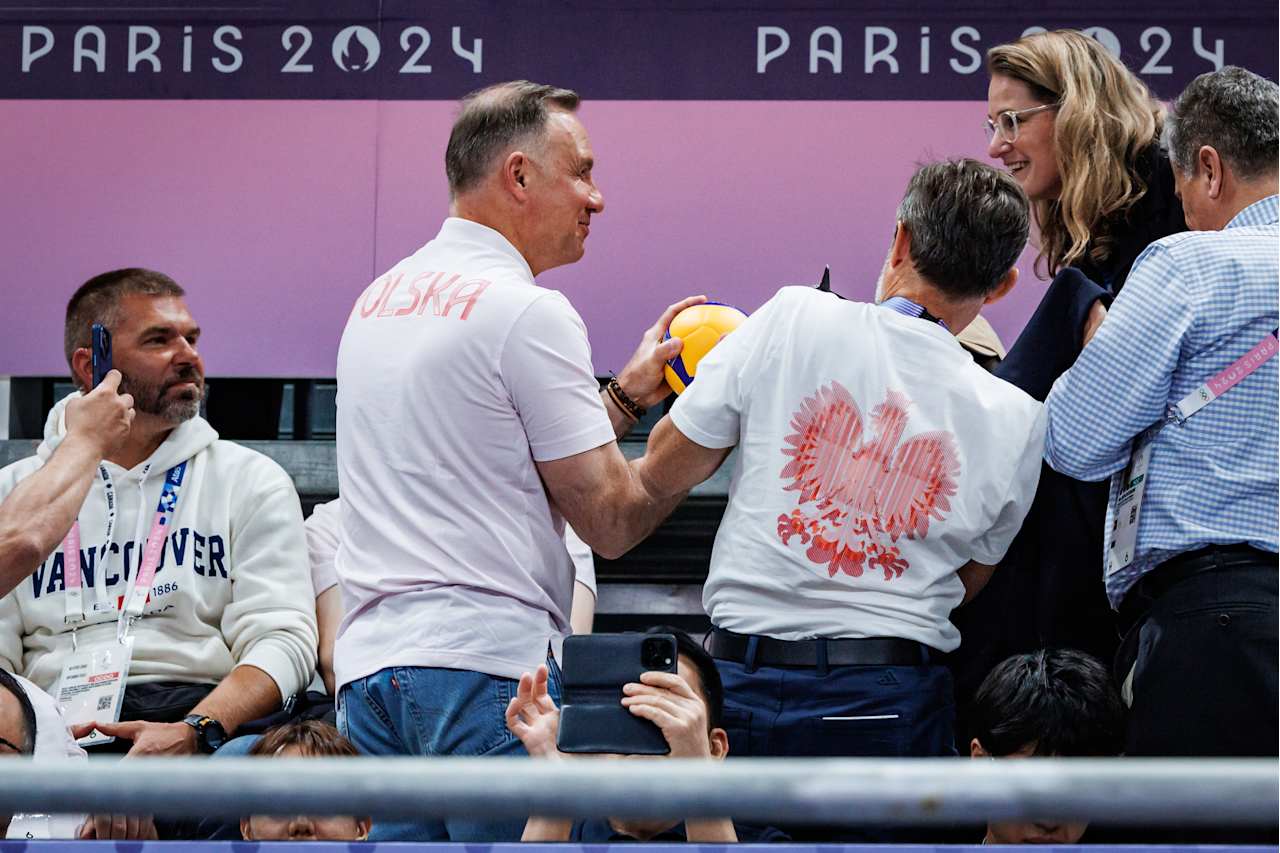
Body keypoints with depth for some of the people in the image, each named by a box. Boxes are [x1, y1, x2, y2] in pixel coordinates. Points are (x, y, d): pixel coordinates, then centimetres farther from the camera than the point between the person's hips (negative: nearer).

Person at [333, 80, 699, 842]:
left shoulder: (378, 299, 17)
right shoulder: (527, 310, -8)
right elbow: (607, 515, -7)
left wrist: (628, 394, 21)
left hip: (370, 661, 8)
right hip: (487, 663, -8)